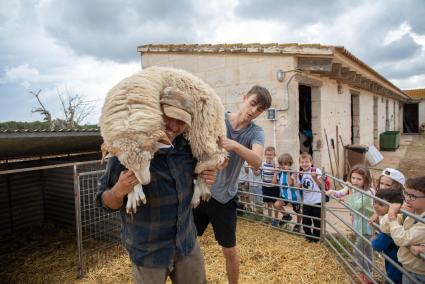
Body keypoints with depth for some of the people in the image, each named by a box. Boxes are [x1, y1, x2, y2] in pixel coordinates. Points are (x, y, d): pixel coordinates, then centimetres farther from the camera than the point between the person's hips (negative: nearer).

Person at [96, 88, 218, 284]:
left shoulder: (187, 147, -6)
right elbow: (106, 202, -11)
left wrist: (207, 178, -8)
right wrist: (118, 191, -33)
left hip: (187, 243, 5)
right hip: (148, 252, -4)